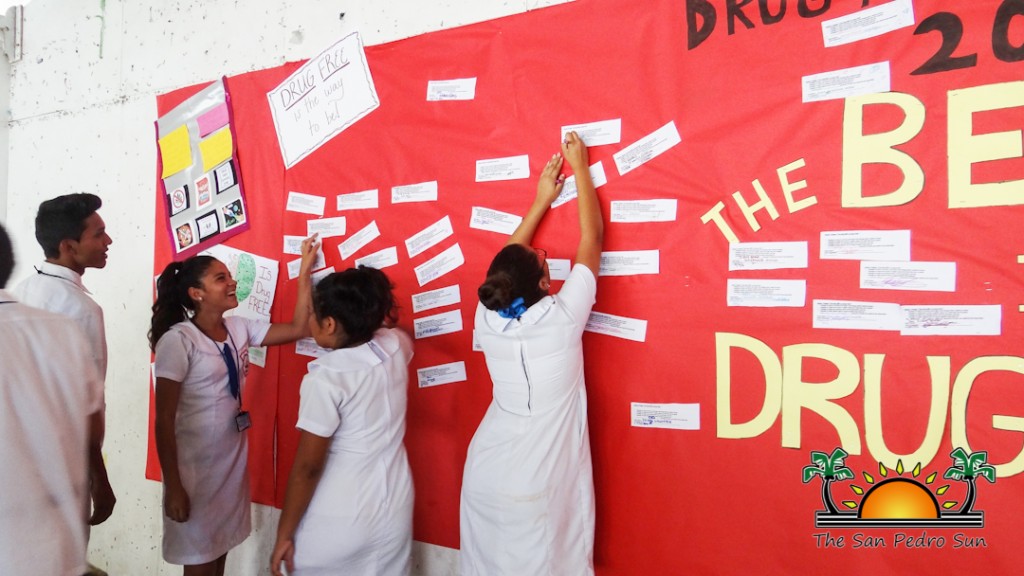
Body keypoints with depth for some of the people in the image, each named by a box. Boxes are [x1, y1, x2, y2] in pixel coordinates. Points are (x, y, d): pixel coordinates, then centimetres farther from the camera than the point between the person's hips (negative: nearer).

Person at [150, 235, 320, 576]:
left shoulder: (239, 329, 2)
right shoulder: (178, 340, -17)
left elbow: (297, 329, 1)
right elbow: (164, 420, -16)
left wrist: (305, 271, -3)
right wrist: (173, 486, -16)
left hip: (233, 458, 6)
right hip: (194, 466, -6)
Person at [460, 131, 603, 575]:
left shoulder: (487, 319, -8)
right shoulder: (562, 318, -18)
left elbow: (507, 262, 11)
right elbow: (592, 237, -7)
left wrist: (542, 200, 17)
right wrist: (580, 168, 4)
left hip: (484, 479, 4)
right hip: (537, 487, -4)